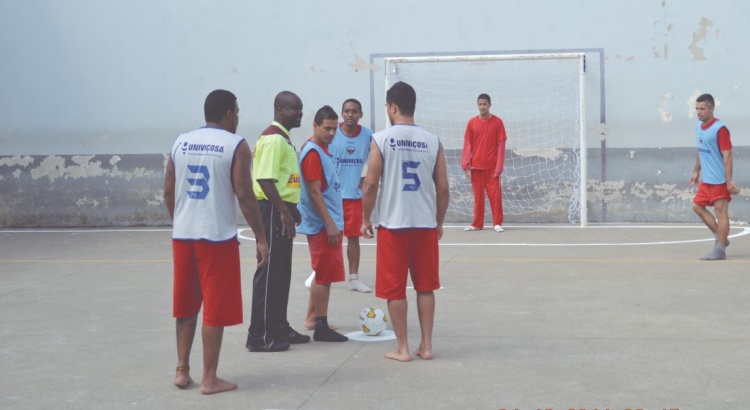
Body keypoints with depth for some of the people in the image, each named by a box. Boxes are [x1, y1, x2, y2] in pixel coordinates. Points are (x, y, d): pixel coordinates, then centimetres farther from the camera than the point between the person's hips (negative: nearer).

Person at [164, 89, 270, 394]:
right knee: (215, 309, 3)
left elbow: (168, 191, 10)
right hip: (217, 237, -5)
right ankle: (210, 379, 6)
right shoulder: (236, 146, -7)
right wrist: (261, 238, -7)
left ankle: (182, 371, 22)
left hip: (183, 235, 5)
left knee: (186, 307, 17)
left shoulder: (181, 142, 8)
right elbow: (244, 195, -12)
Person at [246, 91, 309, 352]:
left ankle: (279, 329, 23)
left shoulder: (284, 139, 17)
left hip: (282, 210, 10)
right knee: (269, 274, -7)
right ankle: (259, 336, -2)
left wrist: (291, 209, 22)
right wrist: (283, 211, -23)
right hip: (273, 211, -10)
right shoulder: (273, 138, -15)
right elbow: (265, 179, -23)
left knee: (281, 273, 15)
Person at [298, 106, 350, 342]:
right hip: (323, 225, -10)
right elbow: (314, 192, -20)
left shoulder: (323, 149, 14)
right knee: (325, 275, -6)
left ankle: (312, 318, 24)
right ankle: (321, 327, -1)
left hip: (328, 224, 10)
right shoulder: (312, 152, -15)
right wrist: (330, 224, -21)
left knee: (322, 274, 16)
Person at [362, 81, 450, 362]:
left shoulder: (381, 139, -6)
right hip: (426, 223, 3)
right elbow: (443, 188, 3)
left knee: (395, 288, 6)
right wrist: (439, 222, 15)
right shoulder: (433, 141, 3)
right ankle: (426, 345, 15)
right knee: (425, 287, 13)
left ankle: (402, 348, 9)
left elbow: (370, 184, -8)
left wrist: (365, 219, 5)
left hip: (393, 223, -3)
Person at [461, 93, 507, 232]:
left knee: (495, 195, -2)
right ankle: (477, 224, 13)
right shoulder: (472, 123, 5)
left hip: (492, 167, -2)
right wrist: (466, 165, -4)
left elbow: (501, 146, -2)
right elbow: (467, 145, 5)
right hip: (476, 166, 2)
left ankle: (497, 223, 4)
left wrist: (499, 167, -8)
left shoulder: (497, 122, -1)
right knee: (478, 196, 7)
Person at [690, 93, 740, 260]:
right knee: (697, 206, 13)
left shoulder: (720, 129, -16)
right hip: (705, 180, 9)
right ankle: (719, 236, 24)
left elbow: (727, 155, -18)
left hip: (719, 180, -9)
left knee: (721, 212, -3)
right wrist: (696, 171, 21)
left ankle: (719, 249, 1)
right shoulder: (699, 127, 8)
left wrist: (729, 180, -22)